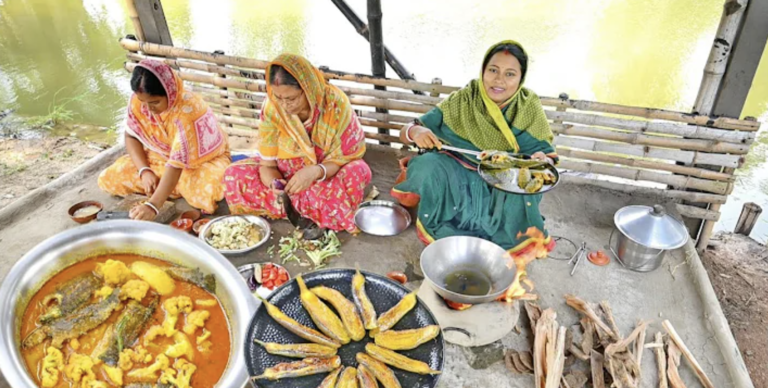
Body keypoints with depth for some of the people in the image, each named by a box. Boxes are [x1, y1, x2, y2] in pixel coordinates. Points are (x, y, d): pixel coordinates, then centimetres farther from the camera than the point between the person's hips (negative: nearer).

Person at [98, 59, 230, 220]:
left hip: (202, 160, -5)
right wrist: (144, 170, -19)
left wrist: (153, 205, -44)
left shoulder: (187, 111, -35)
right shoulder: (139, 100, -17)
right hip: (161, 156, 6)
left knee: (207, 191, -38)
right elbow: (131, 136, -3)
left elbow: (177, 163, -39)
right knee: (107, 179, -8)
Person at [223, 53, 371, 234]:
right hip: (287, 175, 3)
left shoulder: (336, 103, -25)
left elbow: (345, 158, -19)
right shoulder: (271, 108, -17)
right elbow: (268, 164, -11)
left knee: (358, 172, -35)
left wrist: (316, 171, -39)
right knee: (234, 175, -16)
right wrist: (273, 183, -35)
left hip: (328, 176, -3)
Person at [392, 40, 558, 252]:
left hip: (505, 187, 1)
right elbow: (406, 133, -11)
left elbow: (547, 156, -7)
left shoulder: (529, 108, -11)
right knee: (428, 166, -29)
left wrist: (543, 162, -32)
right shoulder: (463, 100, -13)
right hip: (459, 178, 0)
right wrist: (416, 131, -36)